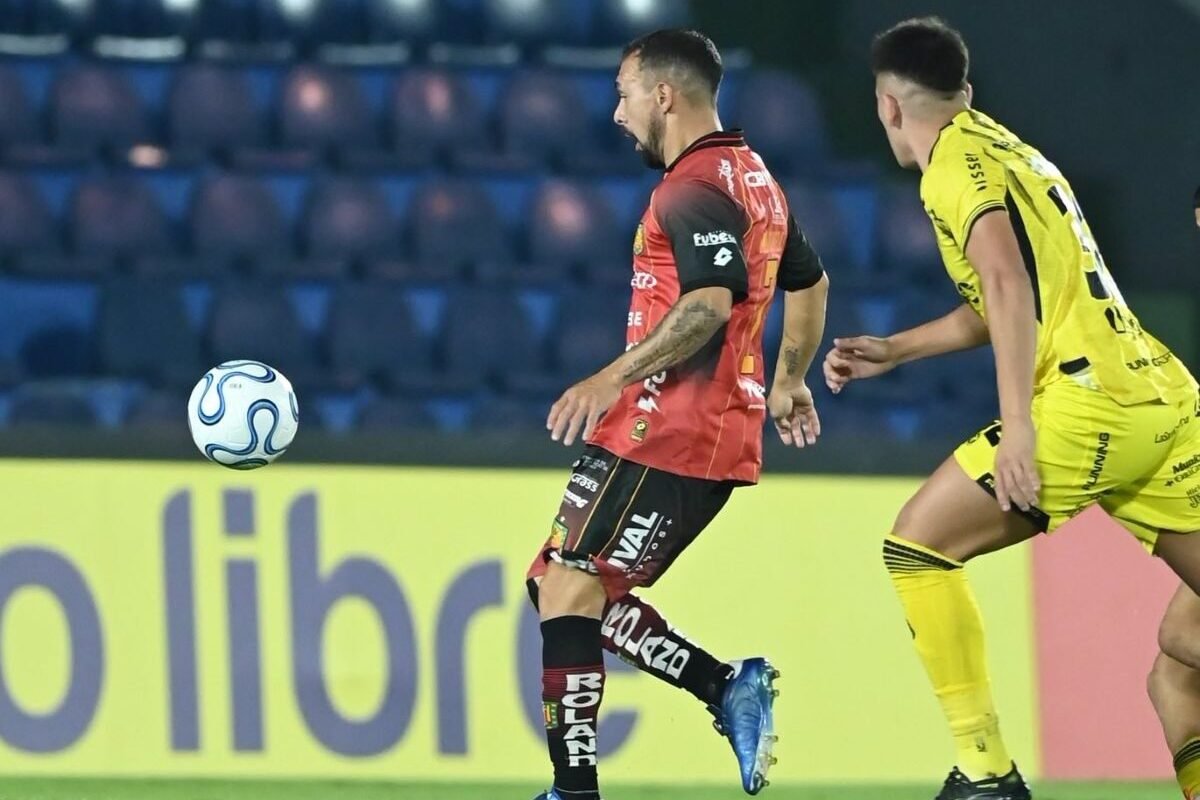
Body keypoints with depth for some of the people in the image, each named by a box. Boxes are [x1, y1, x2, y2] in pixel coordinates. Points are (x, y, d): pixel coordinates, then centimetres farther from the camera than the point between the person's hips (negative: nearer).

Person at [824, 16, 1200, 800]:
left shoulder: (957, 156, -1)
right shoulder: (1006, 149, 25)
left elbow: (1008, 279, -17)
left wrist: (1017, 426, -22)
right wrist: (895, 351, 40)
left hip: (1092, 399, -8)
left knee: (918, 542, -2)